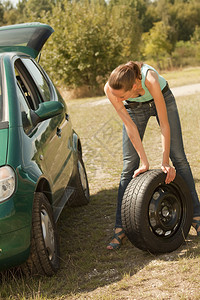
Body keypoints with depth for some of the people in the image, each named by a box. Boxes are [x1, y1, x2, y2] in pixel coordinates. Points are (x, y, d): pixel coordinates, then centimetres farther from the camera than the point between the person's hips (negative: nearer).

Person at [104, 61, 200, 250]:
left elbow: (164, 124, -34)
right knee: (129, 166, -6)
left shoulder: (150, 80, -43)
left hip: (163, 99, -1)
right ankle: (120, 229, -2)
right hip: (134, 107, 2)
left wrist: (165, 162, -29)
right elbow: (130, 125, -27)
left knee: (178, 158, -2)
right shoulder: (110, 88, -35)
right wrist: (144, 161, -25)